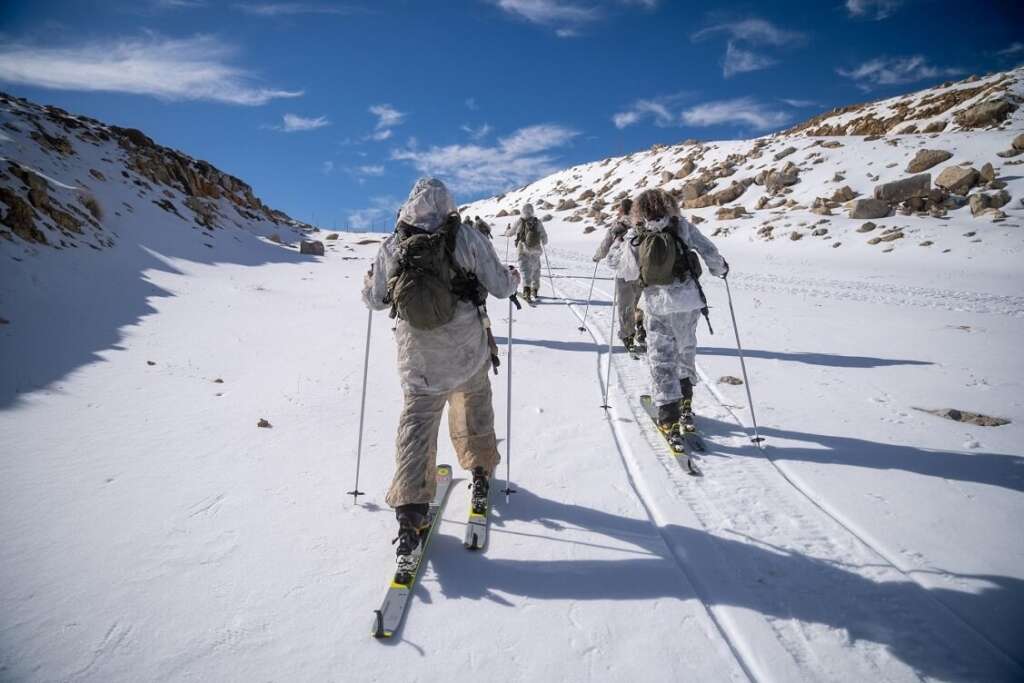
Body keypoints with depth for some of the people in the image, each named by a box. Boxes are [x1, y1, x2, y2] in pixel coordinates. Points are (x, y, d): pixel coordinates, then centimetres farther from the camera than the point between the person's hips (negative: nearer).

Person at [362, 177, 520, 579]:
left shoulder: (392, 248, -5)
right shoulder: (467, 239, -10)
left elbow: (373, 299, 5)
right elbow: (500, 286, -4)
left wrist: (369, 282, 28)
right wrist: (514, 276, 19)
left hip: (419, 361, 1)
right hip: (469, 354, 0)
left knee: (416, 425, 7)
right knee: (474, 409, 24)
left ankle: (410, 509, 0)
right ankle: (480, 473, 40)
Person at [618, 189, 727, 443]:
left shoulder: (634, 237, -4)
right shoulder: (682, 227, -3)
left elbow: (627, 274, 0)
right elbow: (708, 250, 0)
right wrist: (720, 268, 20)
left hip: (655, 304, -1)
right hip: (687, 300, 1)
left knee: (661, 359, 6)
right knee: (685, 351, 22)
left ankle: (669, 419, 0)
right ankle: (685, 403, 34)